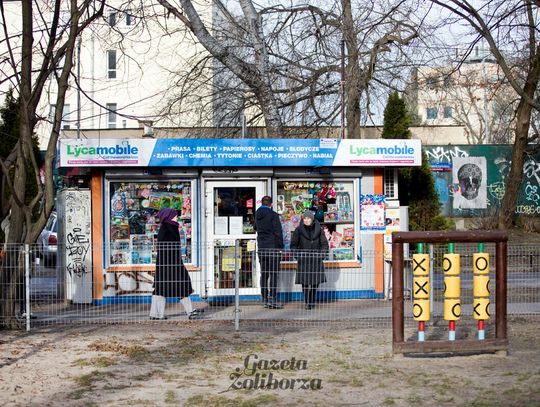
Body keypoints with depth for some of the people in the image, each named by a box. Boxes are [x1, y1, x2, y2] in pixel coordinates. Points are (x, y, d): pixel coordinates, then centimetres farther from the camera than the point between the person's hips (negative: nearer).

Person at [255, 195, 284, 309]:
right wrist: (280, 246, -3)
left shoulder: (257, 215, 10)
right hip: (272, 247, -6)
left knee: (264, 274, 10)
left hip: (261, 247, 6)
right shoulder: (273, 215, -10)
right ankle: (272, 299, -10)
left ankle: (265, 299, 11)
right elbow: (278, 231, -11)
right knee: (274, 274, -5)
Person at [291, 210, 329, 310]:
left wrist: (322, 254, -5)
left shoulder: (318, 229, 4)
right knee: (305, 283, -6)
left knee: (315, 282, 3)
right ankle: (307, 302, 4)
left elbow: (324, 244, 8)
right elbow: (293, 245, 5)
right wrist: (297, 255, -7)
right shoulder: (299, 230, 1)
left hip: (316, 260, 1)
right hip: (303, 260, -1)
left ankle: (312, 301, 18)